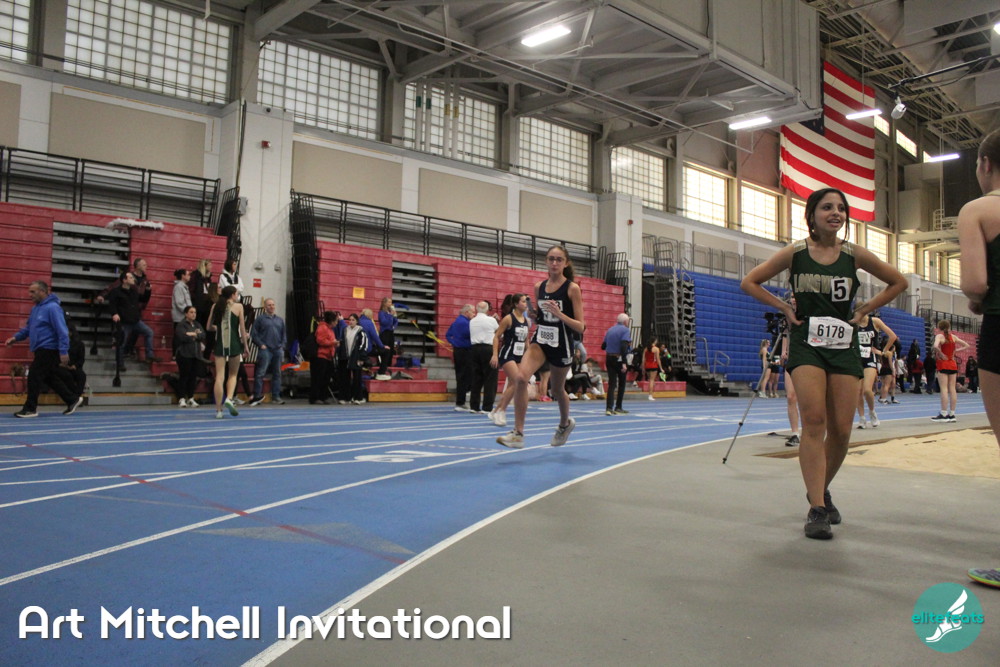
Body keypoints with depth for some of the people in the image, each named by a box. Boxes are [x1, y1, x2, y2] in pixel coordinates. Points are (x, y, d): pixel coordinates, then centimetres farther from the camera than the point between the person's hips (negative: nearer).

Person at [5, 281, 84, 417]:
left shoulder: (52, 307, -15)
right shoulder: (35, 308, 13)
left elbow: (62, 331, -20)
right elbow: (29, 328, 23)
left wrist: (63, 352, -25)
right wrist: (16, 337, 7)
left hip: (49, 349, -9)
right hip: (41, 349, 9)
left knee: (34, 376, -7)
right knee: (50, 378, 13)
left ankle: (30, 409, 2)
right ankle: (73, 400, 22)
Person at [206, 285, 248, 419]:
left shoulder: (215, 306, 8)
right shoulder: (238, 306, 0)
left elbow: (209, 327, 8)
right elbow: (242, 328, -3)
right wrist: (245, 345, 4)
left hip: (220, 343, 2)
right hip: (234, 343, -2)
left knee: (219, 376, 2)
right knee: (233, 374, 15)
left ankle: (218, 410, 0)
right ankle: (229, 398, -9)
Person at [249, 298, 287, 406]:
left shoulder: (280, 320, 17)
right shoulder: (260, 319, 3)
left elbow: (283, 335, 20)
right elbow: (254, 334, -1)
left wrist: (282, 346, 7)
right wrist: (261, 345, -9)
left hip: (278, 350, 5)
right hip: (265, 349, -5)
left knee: (277, 374, 7)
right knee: (260, 373, -10)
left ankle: (276, 397, 13)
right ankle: (257, 396, -4)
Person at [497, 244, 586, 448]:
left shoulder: (572, 288, -9)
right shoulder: (539, 287, 4)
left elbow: (580, 327, -11)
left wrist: (559, 314, -25)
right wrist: (534, 315, -3)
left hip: (561, 344, -3)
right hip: (540, 340, 3)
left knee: (557, 389, 16)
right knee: (520, 377, -22)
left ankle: (565, 423, 49)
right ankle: (518, 433, -17)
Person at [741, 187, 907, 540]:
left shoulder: (854, 254, 3)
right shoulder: (795, 252, 0)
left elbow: (898, 282, 16)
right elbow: (749, 282, 7)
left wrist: (862, 311, 8)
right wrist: (785, 308, 0)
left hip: (843, 344, 2)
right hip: (806, 343, -2)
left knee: (841, 429, 2)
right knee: (813, 420, -17)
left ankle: (820, 490, 28)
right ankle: (817, 509, -13)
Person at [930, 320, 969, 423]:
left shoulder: (939, 336, -8)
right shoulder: (953, 337, 8)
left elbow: (935, 346, -28)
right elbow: (966, 346, 16)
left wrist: (940, 354, -13)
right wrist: (955, 351, 8)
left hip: (943, 364, -5)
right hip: (953, 364, 5)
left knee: (944, 389, -7)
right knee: (952, 389, 6)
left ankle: (944, 414, -8)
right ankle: (952, 414, 9)